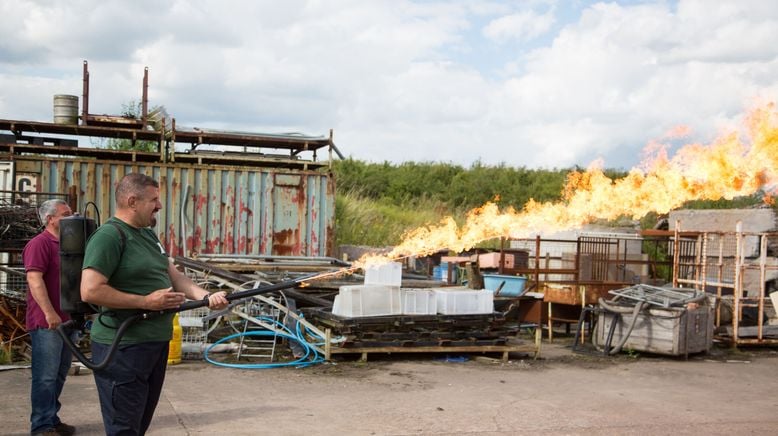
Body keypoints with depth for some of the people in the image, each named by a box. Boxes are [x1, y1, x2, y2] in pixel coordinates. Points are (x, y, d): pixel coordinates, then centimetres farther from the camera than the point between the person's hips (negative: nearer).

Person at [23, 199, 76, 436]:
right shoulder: (40, 243, -10)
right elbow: (34, 279, -19)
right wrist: (49, 312, -25)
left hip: (67, 320, 9)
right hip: (47, 322, -9)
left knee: (59, 375, 14)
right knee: (46, 377, -6)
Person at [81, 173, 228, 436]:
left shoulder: (148, 234, 13)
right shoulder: (109, 236, -17)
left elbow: (173, 275, 16)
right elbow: (90, 291, -25)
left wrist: (206, 297, -2)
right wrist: (146, 302, -20)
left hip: (155, 342, 10)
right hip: (123, 347, -9)